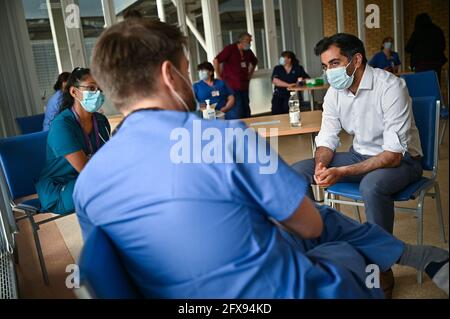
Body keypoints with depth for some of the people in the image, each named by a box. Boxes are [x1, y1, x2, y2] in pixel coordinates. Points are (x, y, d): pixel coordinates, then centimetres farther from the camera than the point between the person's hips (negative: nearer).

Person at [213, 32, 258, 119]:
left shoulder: (248, 52, 11)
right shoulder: (230, 49, -9)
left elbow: (254, 62, 31)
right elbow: (216, 60, -14)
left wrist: (250, 74, 21)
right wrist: (219, 76, -12)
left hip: (244, 86, 7)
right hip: (232, 86, -7)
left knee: (246, 112, 11)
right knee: (235, 113, -10)